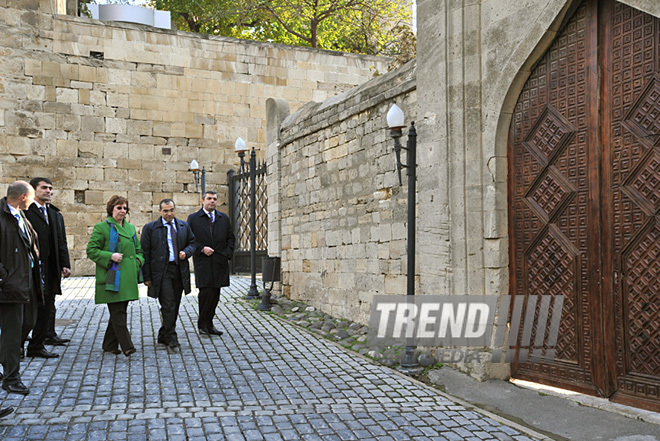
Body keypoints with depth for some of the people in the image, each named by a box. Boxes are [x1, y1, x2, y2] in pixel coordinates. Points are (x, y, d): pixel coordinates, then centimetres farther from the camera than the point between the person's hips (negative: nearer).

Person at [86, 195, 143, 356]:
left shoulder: (130, 228, 17)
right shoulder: (101, 227, -1)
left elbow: (138, 250, 25)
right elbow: (91, 250, -6)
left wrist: (138, 260, 5)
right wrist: (110, 256, -17)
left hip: (128, 277, 6)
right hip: (112, 277, -6)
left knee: (119, 311, 10)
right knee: (118, 312, -9)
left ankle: (109, 344, 21)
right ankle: (127, 346, -9)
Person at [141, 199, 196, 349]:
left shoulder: (184, 226, 11)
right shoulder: (150, 228, -1)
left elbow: (192, 243, 19)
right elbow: (145, 253, -2)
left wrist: (186, 252, -5)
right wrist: (147, 276, -6)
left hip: (179, 270, 5)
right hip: (161, 271, -4)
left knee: (174, 306, 10)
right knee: (168, 305, -9)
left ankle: (163, 336, 24)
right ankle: (170, 337, 1)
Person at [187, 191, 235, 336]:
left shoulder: (224, 218, 13)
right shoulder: (193, 218, 4)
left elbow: (231, 238, 16)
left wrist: (227, 254, 3)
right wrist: (201, 249, -12)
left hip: (219, 263, 4)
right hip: (202, 263, -3)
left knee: (215, 295, 6)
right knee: (206, 293, -9)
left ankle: (209, 324, 18)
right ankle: (202, 324, 7)